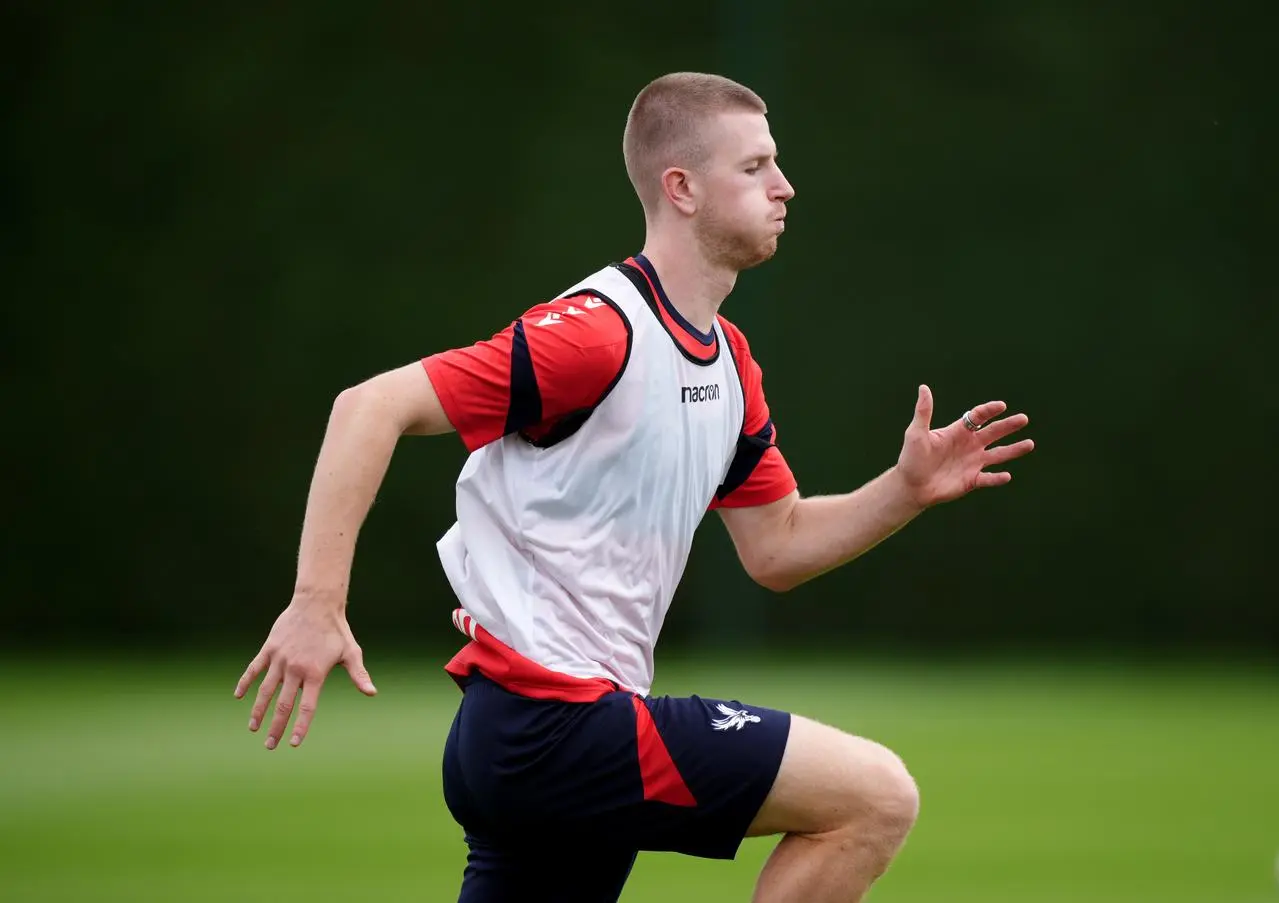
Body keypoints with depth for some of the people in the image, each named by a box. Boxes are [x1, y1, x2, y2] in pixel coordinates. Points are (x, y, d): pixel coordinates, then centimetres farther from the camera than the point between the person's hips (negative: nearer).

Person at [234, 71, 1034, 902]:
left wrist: (909, 489, 6)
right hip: (551, 717, -10)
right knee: (877, 796, -10)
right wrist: (318, 605, -25)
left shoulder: (729, 361, 15)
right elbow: (372, 408, -18)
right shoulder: (599, 332, -15)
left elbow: (777, 547, 22)